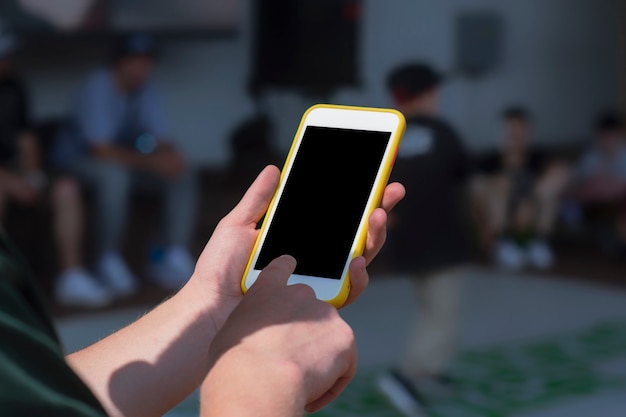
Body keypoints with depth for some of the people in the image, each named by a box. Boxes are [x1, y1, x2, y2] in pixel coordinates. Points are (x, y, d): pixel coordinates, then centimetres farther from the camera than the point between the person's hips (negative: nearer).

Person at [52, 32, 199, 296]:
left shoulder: (147, 88, -4)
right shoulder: (98, 87, -24)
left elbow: (162, 140, -5)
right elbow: (101, 149, -32)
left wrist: (170, 156, -29)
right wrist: (149, 162, -40)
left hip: (124, 160, 7)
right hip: (78, 159, -7)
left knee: (183, 174, -14)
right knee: (115, 174, -40)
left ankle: (175, 258, -15)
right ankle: (109, 261, -25)